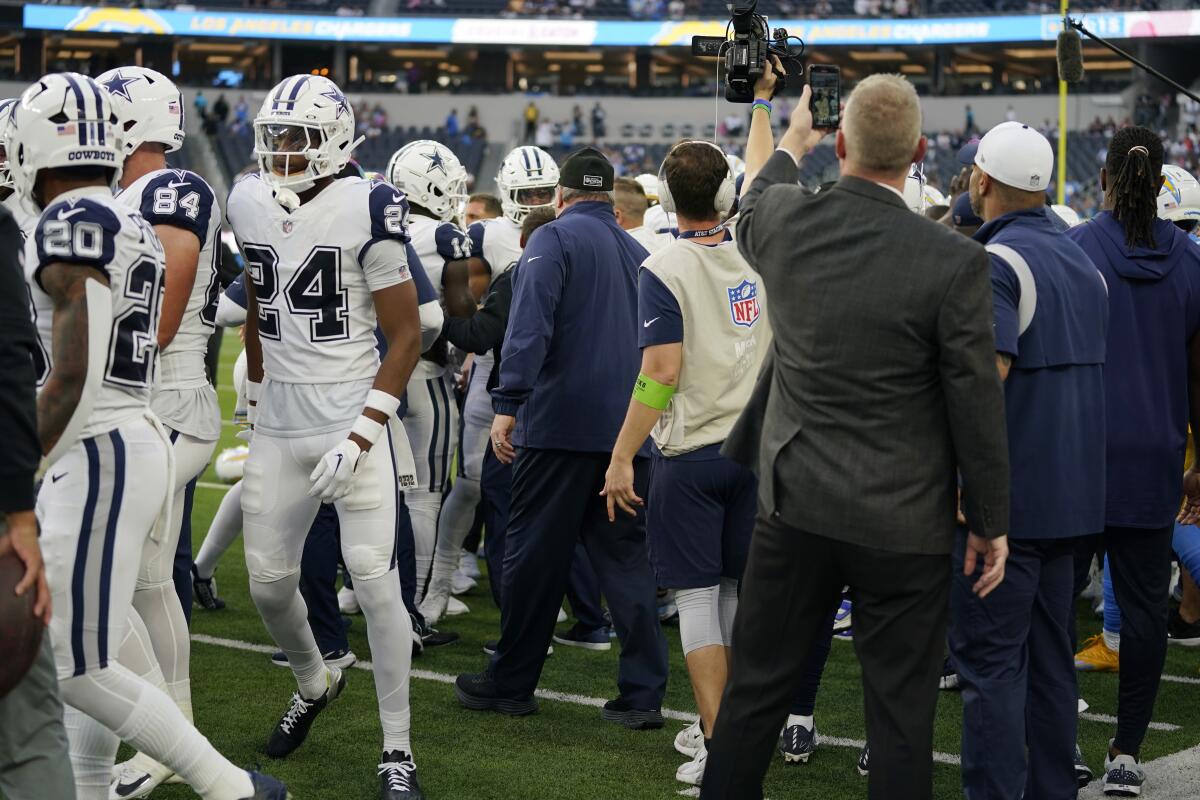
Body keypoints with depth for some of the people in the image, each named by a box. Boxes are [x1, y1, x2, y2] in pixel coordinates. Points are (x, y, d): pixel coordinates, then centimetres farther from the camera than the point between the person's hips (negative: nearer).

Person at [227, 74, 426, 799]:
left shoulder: (364, 211, -12)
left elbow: (407, 337, -9)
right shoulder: (250, 206, 5)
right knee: (269, 582, 9)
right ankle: (315, 682, 40)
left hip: (353, 422, -5)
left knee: (375, 581, -8)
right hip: (278, 431, 5)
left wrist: (362, 434, -15)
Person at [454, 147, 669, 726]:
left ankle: (510, 683, 14)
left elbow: (530, 326, -17)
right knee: (624, 554, 8)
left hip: (560, 423, -6)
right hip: (628, 427, 6)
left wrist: (508, 405, -18)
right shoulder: (638, 252, 16)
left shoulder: (554, 239, -5)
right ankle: (642, 693, 3)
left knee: (536, 554, 4)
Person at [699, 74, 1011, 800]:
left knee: (757, 686, 15)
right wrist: (991, 523, 2)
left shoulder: (784, 220, -7)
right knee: (901, 714, 5)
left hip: (795, 507, 4)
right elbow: (977, 407, -11)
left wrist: (792, 143, 40)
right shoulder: (955, 263, -18)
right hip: (903, 524, -3)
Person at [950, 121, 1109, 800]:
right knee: (1051, 659, 15)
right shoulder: (1084, 262, 13)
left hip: (1004, 498, -8)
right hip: (1071, 494, 9)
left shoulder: (995, 262, -15)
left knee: (989, 663, -3)